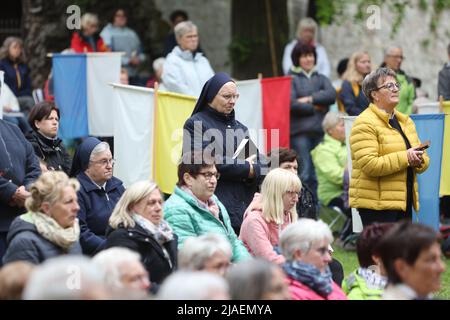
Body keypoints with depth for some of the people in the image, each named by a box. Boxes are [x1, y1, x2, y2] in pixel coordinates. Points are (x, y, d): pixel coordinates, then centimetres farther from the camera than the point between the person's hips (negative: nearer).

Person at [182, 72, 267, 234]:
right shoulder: (196, 124, 2)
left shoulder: (240, 128, 21)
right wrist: (244, 168, -7)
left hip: (241, 208, 6)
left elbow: (262, 167, 14)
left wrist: (253, 171, -9)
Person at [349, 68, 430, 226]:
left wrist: (418, 161, -4)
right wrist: (405, 158, -19)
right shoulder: (365, 124, -10)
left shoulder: (406, 121, 17)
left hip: (404, 201, 8)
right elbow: (369, 165, -21)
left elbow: (424, 159, 20)